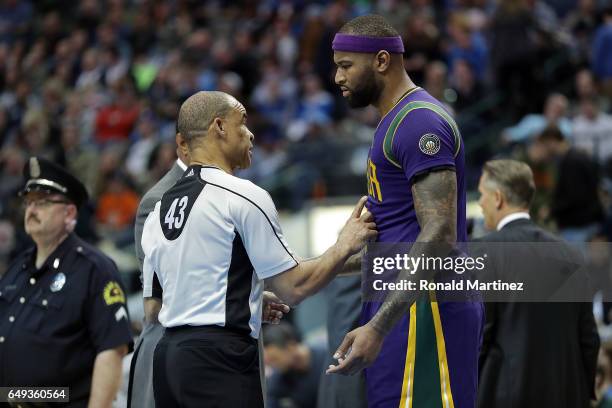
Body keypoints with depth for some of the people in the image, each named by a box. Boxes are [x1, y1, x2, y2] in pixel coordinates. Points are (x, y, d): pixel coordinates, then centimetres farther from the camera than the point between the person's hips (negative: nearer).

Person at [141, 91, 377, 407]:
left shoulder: (158, 209, 15)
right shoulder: (243, 197, -7)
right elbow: (293, 288, -7)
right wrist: (345, 246, 8)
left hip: (167, 354, 8)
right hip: (219, 358, -8)